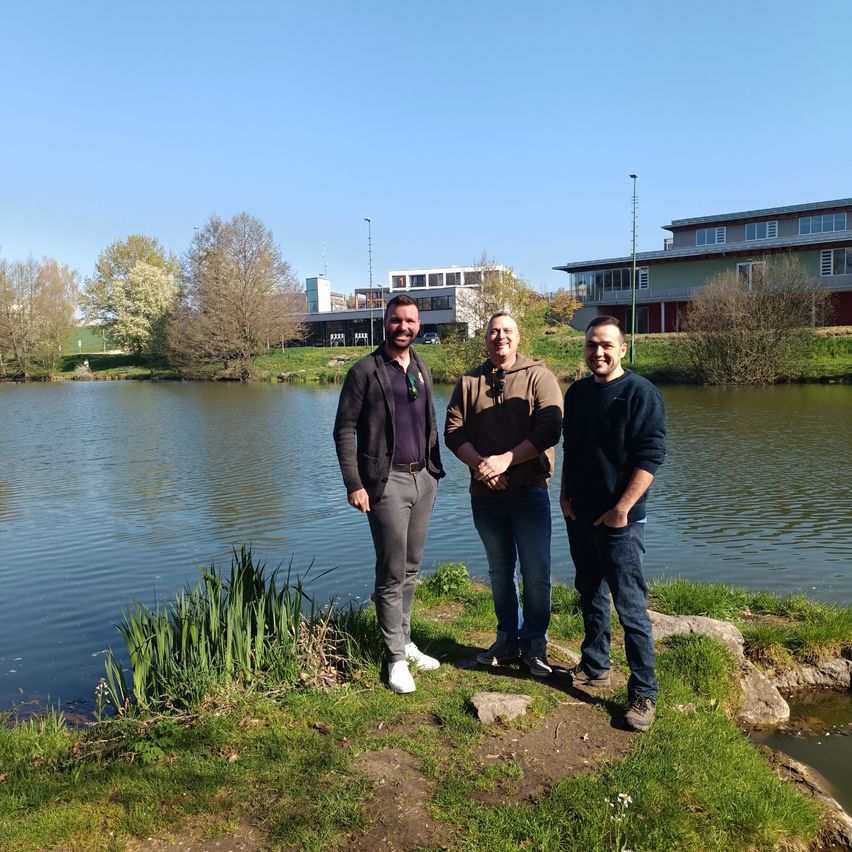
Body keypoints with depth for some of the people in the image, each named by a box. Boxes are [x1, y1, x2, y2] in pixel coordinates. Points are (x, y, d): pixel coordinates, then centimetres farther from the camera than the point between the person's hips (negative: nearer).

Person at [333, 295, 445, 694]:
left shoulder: (422, 370, 12)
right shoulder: (365, 371, -6)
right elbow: (344, 430, -8)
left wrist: (435, 469, 13)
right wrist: (354, 484, -14)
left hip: (423, 478, 6)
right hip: (387, 481, -6)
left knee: (410, 570, 15)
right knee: (391, 574, 0)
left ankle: (404, 641, 29)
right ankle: (397, 657, 12)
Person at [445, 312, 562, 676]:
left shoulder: (538, 376, -2)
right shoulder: (469, 382, 9)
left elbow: (550, 429, -13)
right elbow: (453, 430, 2)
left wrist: (506, 459, -20)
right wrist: (479, 462, -15)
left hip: (529, 491, -3)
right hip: (485, 493, 4)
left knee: (536, 572, 1)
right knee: (499, 570, 15)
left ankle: (534, 643, 18)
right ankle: (508, 638, 30)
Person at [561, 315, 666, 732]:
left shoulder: (641, 393, -12)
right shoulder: (577, 392, 9)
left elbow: (650, 458, -16)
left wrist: (620, 509, -18)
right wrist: (565, 494, 10)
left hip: (619, 521, -7)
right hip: (579, 516, 7)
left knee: (630, 607, -3)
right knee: (590, 596, 18)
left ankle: (644, 693, 9)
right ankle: (594, 667, 34)